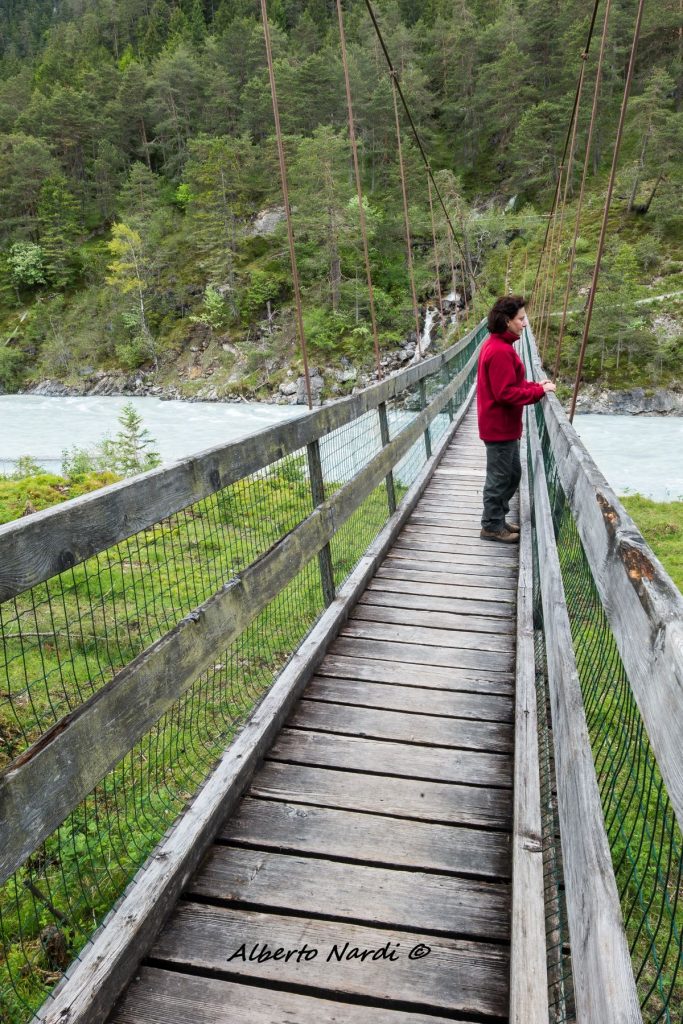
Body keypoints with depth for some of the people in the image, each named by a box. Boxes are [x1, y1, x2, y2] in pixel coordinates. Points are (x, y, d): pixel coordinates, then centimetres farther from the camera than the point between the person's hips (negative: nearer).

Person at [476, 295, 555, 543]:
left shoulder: (498, 345, 11)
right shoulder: (500, 351, -22)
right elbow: (506, 393, -24)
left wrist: (534, 385, 4)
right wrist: (539, 391, -17)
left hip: (504, 425, 10)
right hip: (500, 426, -10)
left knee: (512, 474, 19)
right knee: (499, 477, 2)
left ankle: (497, 518, 30)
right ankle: (492, 526, 15)